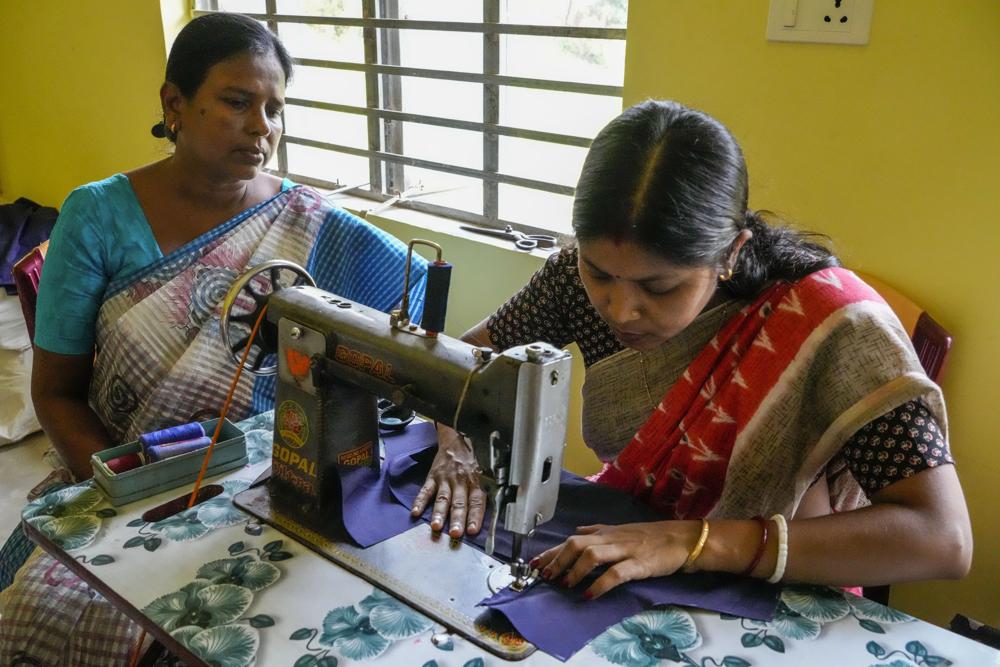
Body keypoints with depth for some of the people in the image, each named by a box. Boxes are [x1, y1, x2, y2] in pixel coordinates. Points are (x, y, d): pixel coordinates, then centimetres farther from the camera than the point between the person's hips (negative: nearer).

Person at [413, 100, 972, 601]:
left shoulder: (825, 323, -23)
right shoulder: (596, 268, -13)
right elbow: (472, 353, 1)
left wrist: (697, 541, -33)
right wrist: (458, 446, -18)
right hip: (621, 537, 4)